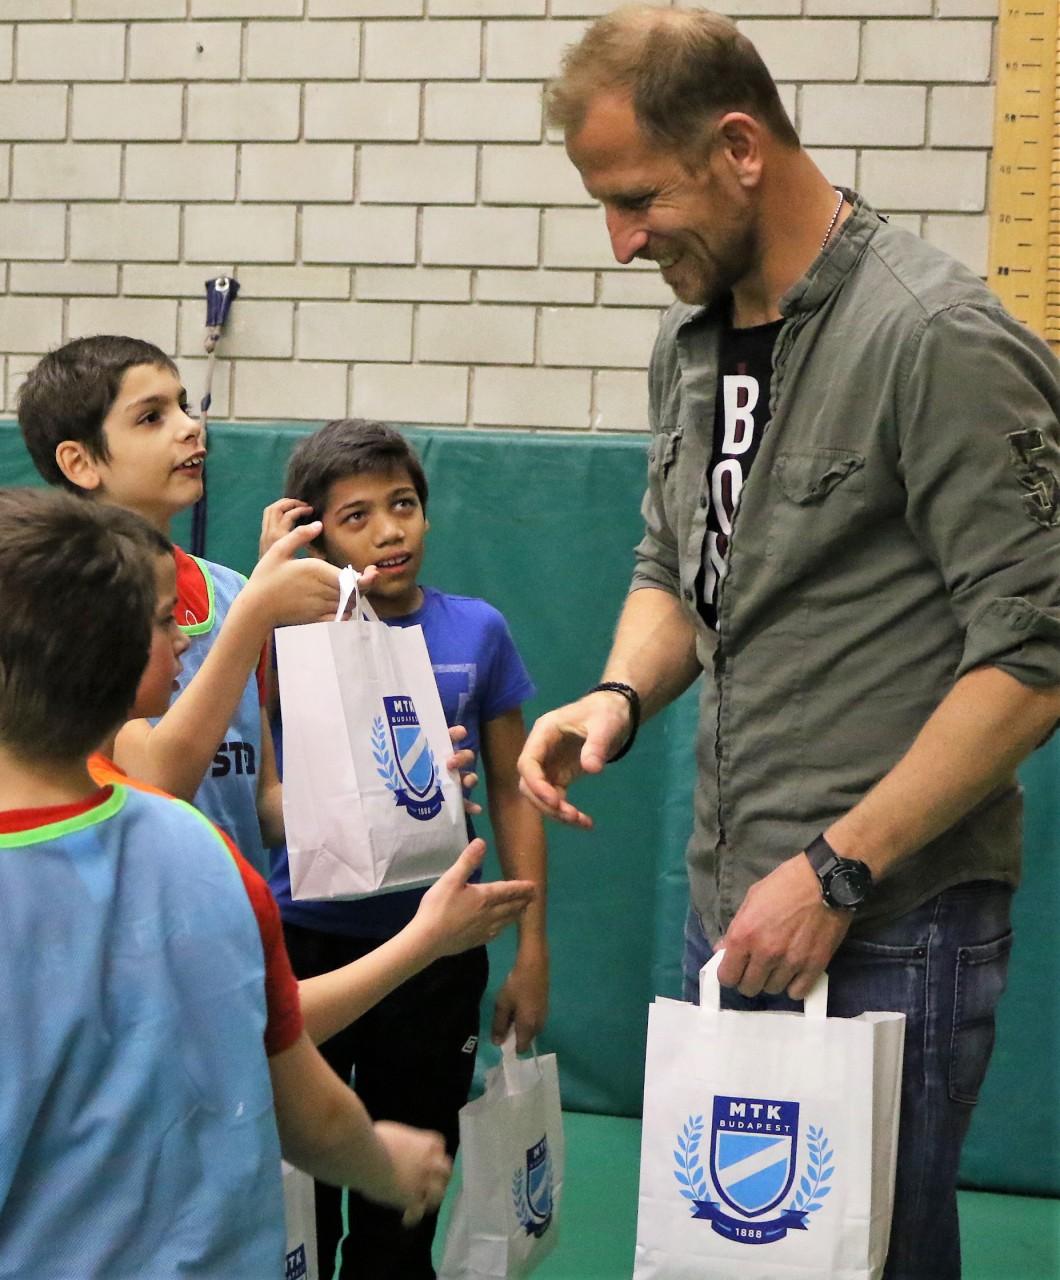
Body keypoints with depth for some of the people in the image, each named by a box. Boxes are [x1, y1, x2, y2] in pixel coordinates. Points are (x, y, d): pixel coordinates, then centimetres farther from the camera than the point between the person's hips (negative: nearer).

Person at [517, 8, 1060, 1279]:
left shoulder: (940, 340, -16)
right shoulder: (693, 338, 9)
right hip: (728, 911, 8)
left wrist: (837, 869, -19)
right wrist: (620, 696, -1)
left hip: (886, 932, -8)